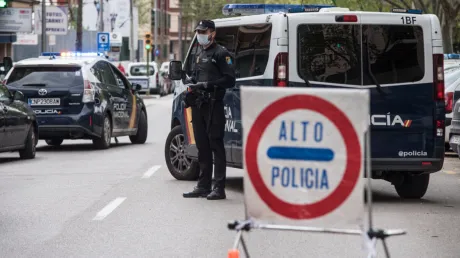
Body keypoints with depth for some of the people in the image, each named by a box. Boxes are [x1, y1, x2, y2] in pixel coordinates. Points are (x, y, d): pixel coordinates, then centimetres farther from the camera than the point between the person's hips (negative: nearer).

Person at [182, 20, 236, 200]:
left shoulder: (221, 53, -5)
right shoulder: (199, 54, 21)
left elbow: (230, 80, -12)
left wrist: (208, 85, -18)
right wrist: (192, 85, 9)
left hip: (214, 105, -8)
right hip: (198, 105, 8)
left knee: (216, 145, -8)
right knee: (202, 147, 11)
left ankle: (219, 188, -9)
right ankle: (203, 186, 17)